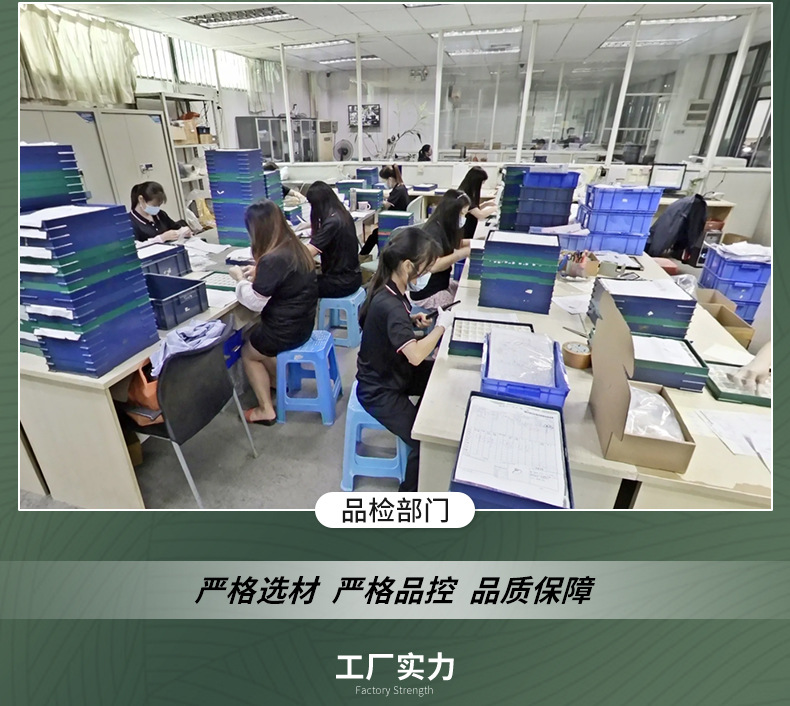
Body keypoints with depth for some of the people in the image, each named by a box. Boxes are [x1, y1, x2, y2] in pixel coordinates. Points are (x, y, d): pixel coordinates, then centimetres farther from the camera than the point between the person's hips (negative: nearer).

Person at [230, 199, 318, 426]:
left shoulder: (272, 259, -25)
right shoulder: (296, 247, 1)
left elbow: (255, 303, -17)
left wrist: (240, 279, -2)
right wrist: (258, 274, 9)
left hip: (285, 331, -8)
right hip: (302, 322, 8)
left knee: (247, 352, 20)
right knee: (253, 339, 28)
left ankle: (266, 409, 20)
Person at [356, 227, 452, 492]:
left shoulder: (390, 291, -3)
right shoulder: (390, 304, -32)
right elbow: (415, 355, -40)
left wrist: (413, 320, 0)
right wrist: (441, 326, -24)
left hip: (390, 371, 9)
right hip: (379, 390, -9)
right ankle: (409, 497, 10)